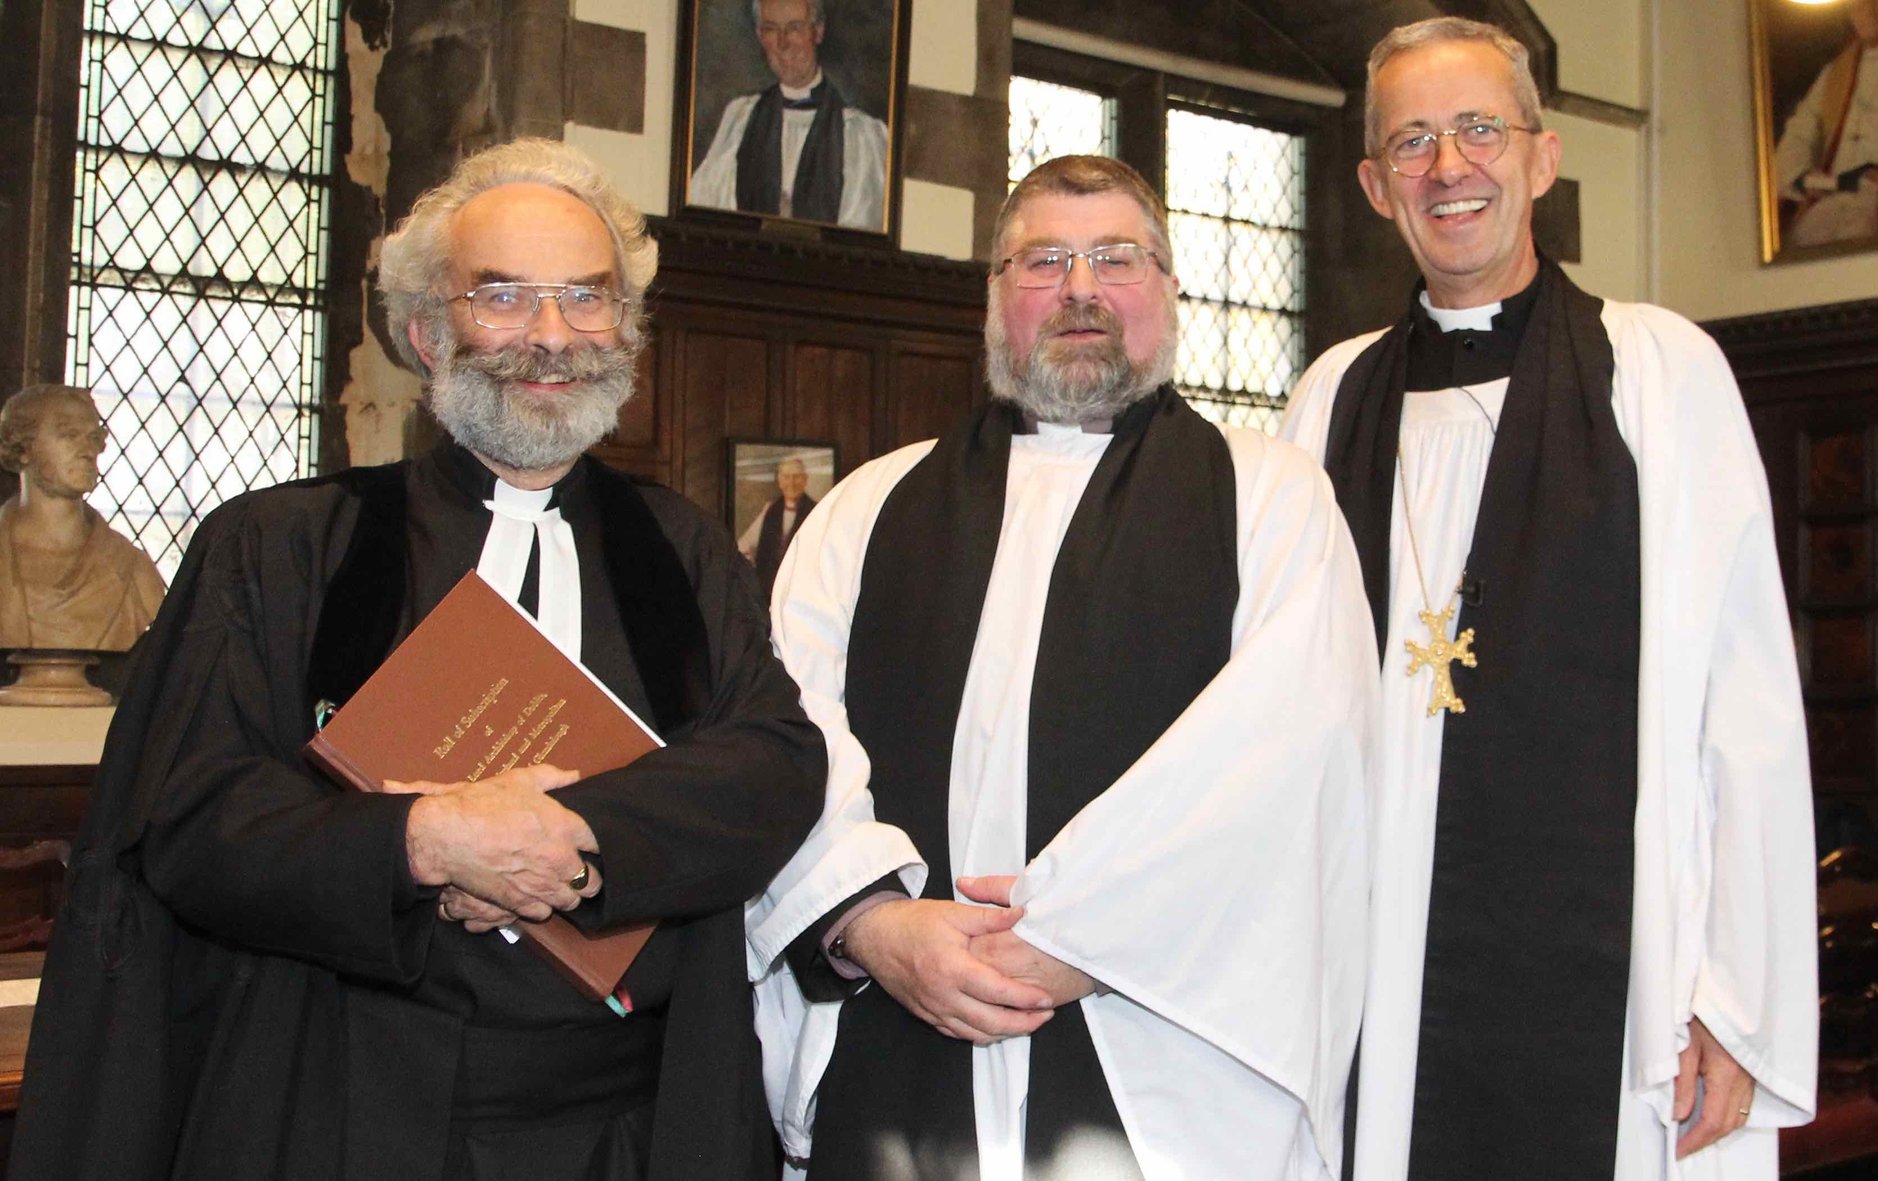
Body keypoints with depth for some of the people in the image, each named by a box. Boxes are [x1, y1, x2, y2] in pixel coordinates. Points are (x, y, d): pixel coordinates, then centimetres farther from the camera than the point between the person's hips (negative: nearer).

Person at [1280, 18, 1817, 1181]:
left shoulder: (1661, 366, -1)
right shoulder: (1336, 394, 9)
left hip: (1601, 979, -3)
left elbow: (1748, 705, -4)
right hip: (1378, 976, 3)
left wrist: (1739, 1001, -9)